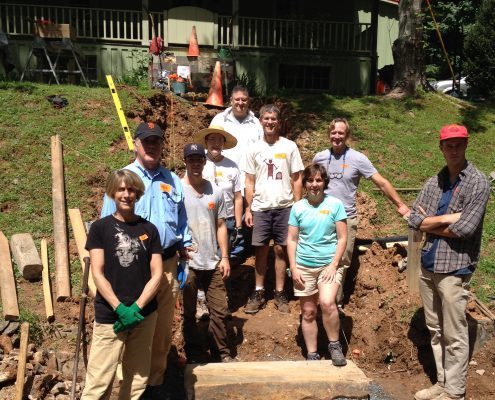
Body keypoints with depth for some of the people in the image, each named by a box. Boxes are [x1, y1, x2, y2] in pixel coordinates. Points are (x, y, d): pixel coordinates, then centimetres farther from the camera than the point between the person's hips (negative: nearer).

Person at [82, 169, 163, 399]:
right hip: (109, 316, -2)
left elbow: (157, 274, 1)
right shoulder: (100, 228, -1)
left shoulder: (149, 229, 5)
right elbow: (98, 274, -7)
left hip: (145, 315, 3)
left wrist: (136, 308, -12)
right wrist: (121, 309, -16)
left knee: (138, 379, 11)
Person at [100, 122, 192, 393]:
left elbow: (182, 222, 14)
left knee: (163, 329, 14)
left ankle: (155, 381, 31)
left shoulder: (172, 180, 9)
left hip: (168, 263, 4)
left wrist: (185, 257, 11)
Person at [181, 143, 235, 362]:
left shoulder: (215, 191, 5)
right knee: (189, 313, 11)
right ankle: (193, 356, 27)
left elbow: (221, 225, 9)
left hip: (213, 263, 3)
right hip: (187, 264, -3)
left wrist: (225, 257, 4)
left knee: (220, 311, 10)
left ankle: (223, 353, 26)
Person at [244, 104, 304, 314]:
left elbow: (296, 179, 3)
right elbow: (249, 182, 7)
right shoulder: (254, 149, 5)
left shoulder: (290, 146, 1)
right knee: (261, 250, 6)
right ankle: (258, 292, 17)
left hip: (284, 207, -1)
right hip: (260, 207, 1)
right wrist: (248, 209, 2)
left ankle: (280, 293, 16)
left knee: (280, 249, 5)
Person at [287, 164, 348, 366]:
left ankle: (334, 346, -2)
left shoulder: (335, 204, -3)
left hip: (329, 264, -2)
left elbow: (342, 238, -3)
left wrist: (334, 265, -11)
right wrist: (293, 268, -3)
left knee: (327, 303, -24)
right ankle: (312, 355, 22)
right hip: (303, 267, 3)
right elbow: (291, 240, 5)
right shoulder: (298, 207, 2)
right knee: (308, 312, 8)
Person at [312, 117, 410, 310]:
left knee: (342, 262, 6)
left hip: (347, 219, -2)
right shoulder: (319, 157, 1)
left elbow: (381, 182, -6)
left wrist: (400, 204, -8)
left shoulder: (358, 158, -7)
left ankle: (336, 302, 21)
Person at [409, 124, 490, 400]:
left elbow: (464, 229, -17)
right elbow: (414, 220, 1)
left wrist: (430, 224, -5)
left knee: (454, 335, 2)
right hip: (428, 266, 6)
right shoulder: (433, 183, 9)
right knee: (435, 330, 15)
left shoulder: (478, 183, -8)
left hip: (455, 268, -6)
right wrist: (446, 218, -11)